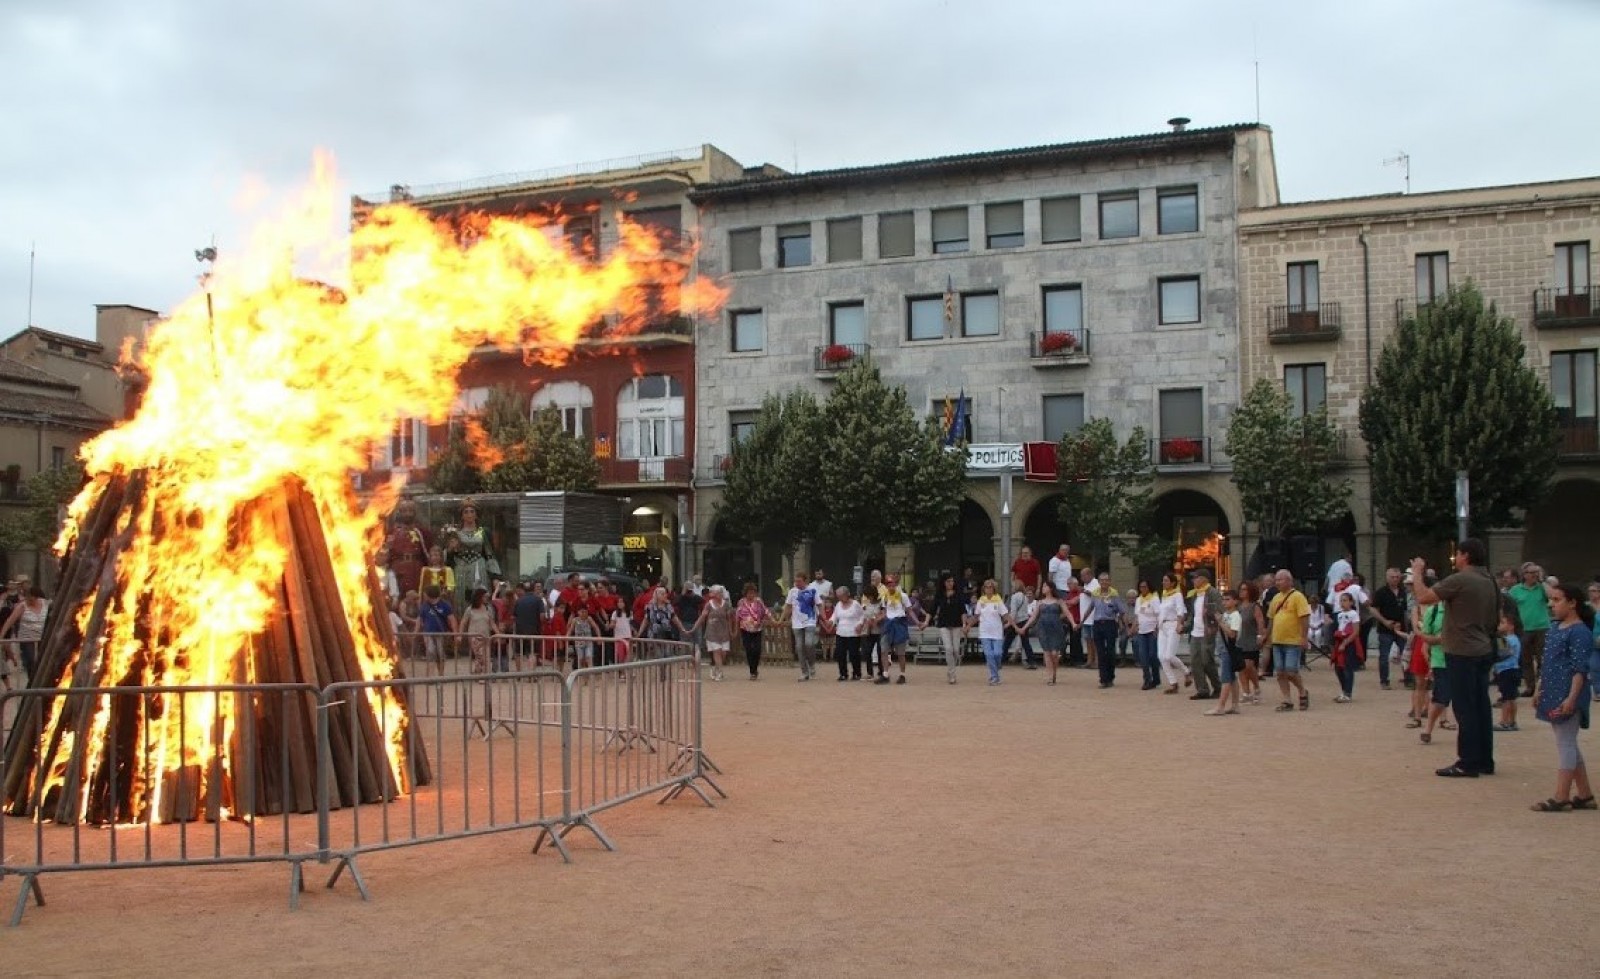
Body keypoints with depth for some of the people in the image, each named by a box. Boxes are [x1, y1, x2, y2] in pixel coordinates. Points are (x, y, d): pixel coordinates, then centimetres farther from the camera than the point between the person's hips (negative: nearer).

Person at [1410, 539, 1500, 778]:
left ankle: (1468, 763, -1)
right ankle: (1485, 760, 17)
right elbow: (1497, 618, 17)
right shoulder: (1489, 582, 9)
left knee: (1465, 709, -3)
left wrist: (1417, 572, -2)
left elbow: (1423, 596, -17)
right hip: (1484, 651, 8)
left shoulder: (1459, 580, -17)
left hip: (1462, 653, -8)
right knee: (1481, 707, 12)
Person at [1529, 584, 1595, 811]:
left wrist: (1571, 698, -24)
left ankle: (1561, 798, -1)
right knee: (1568, 745, 14)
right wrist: (1540, 691, 20)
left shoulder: (1580, 632, -13)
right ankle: (1585, 795, 22)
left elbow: (1580, 669, -18)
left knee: (1565, 744, -5)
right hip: (1553, 695, 10)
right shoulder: (1556, 627, 14)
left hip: (1567, 698, -10)